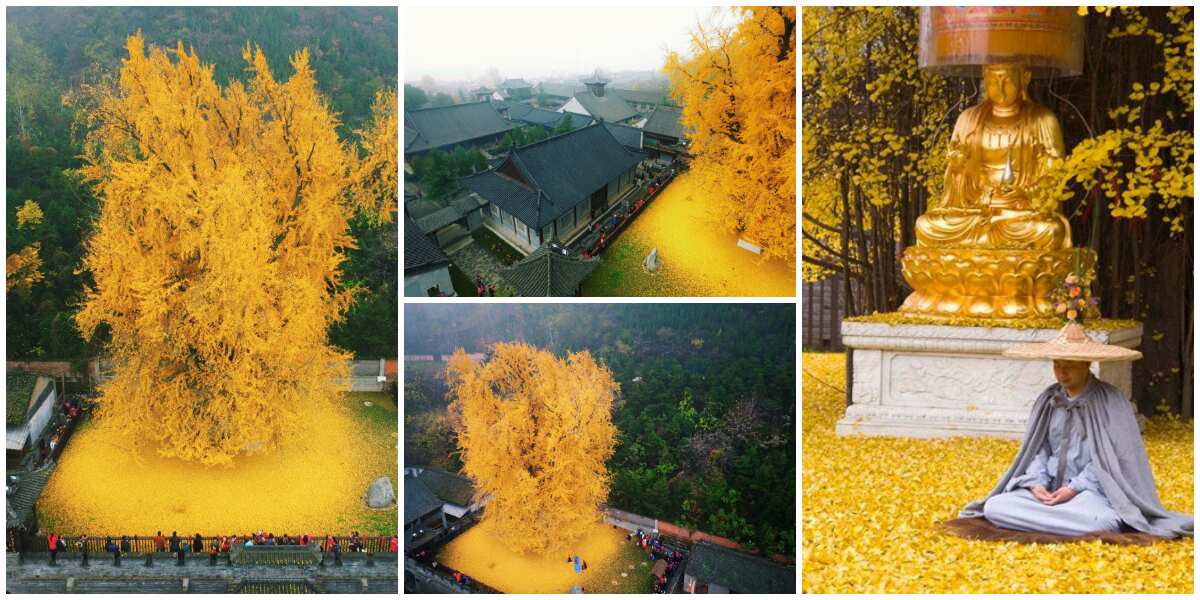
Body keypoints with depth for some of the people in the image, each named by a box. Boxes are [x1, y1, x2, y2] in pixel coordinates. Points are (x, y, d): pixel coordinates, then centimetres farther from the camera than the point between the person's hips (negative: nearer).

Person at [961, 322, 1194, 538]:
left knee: (1101, 522, -39)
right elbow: (1038, 449, 9)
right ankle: (1070, 522, -15)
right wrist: (1037, 482, -10)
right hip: (1048, 489, 4)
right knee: (994, 507, -19)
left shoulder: (1109, 400, -4)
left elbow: (1109, 456, -9)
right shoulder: (1048, 399, 10)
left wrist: (1075, 488, -16)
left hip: (1090, 490, -4)